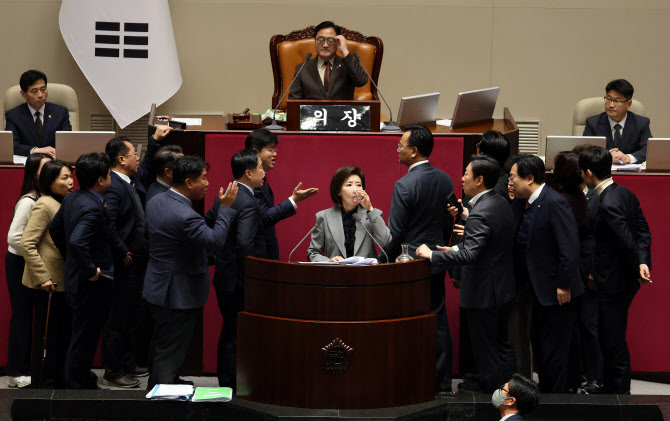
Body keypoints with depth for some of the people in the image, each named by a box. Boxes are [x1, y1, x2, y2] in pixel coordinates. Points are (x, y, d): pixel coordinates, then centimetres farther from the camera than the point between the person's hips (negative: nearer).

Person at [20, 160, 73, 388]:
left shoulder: (63, 204, 11)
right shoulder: (45, 205, -15)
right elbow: (27, 244, -20)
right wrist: (43, 277, -20)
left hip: (61, 282, 9)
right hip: (47, 283, -9)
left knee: (62, 332, 13)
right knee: (46, 333, -1)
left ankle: (58, 380, 23)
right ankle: (43, 383, 8)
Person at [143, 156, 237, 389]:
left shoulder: (155, 202, 1)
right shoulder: (184, 215, -30)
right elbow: (215, 240, -26)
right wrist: (225, 207, -18)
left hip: (158, 289, 10)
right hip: (179, 294, -10)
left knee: (161, 342, 24)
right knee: (171, 352, 1)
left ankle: (155, 387, 38)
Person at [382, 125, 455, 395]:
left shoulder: (405, 185, -18)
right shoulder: (445, 180, 4)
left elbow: (394, 232, -15)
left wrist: (382, 262, -4)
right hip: (437, 263, 7)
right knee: (438, 321, 11)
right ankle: (442, 383, 16)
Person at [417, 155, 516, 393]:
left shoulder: (480, 215, -26)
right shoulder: (501, 203, 5)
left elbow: (469, 254, -35)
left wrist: (431, 255, -28)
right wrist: (458, 248, 13)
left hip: (484, 292, -10)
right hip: (504, 288, 10)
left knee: (485, 346, 6)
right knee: (501, 341, 22)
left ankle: (490, 385, 18)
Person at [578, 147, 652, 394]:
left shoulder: (608, 205, -24)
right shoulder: (625, 194, 6)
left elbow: (628, 241, -25)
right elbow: (643, 231, 4)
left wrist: (638, 266, -11)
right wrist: (643, 262, -7)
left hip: (613, 283, -10)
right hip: (625, 280, 10)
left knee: (614, 343, 1)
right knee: (611, 338, 20)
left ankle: (619, 392, 9)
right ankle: (611, 388, 30)